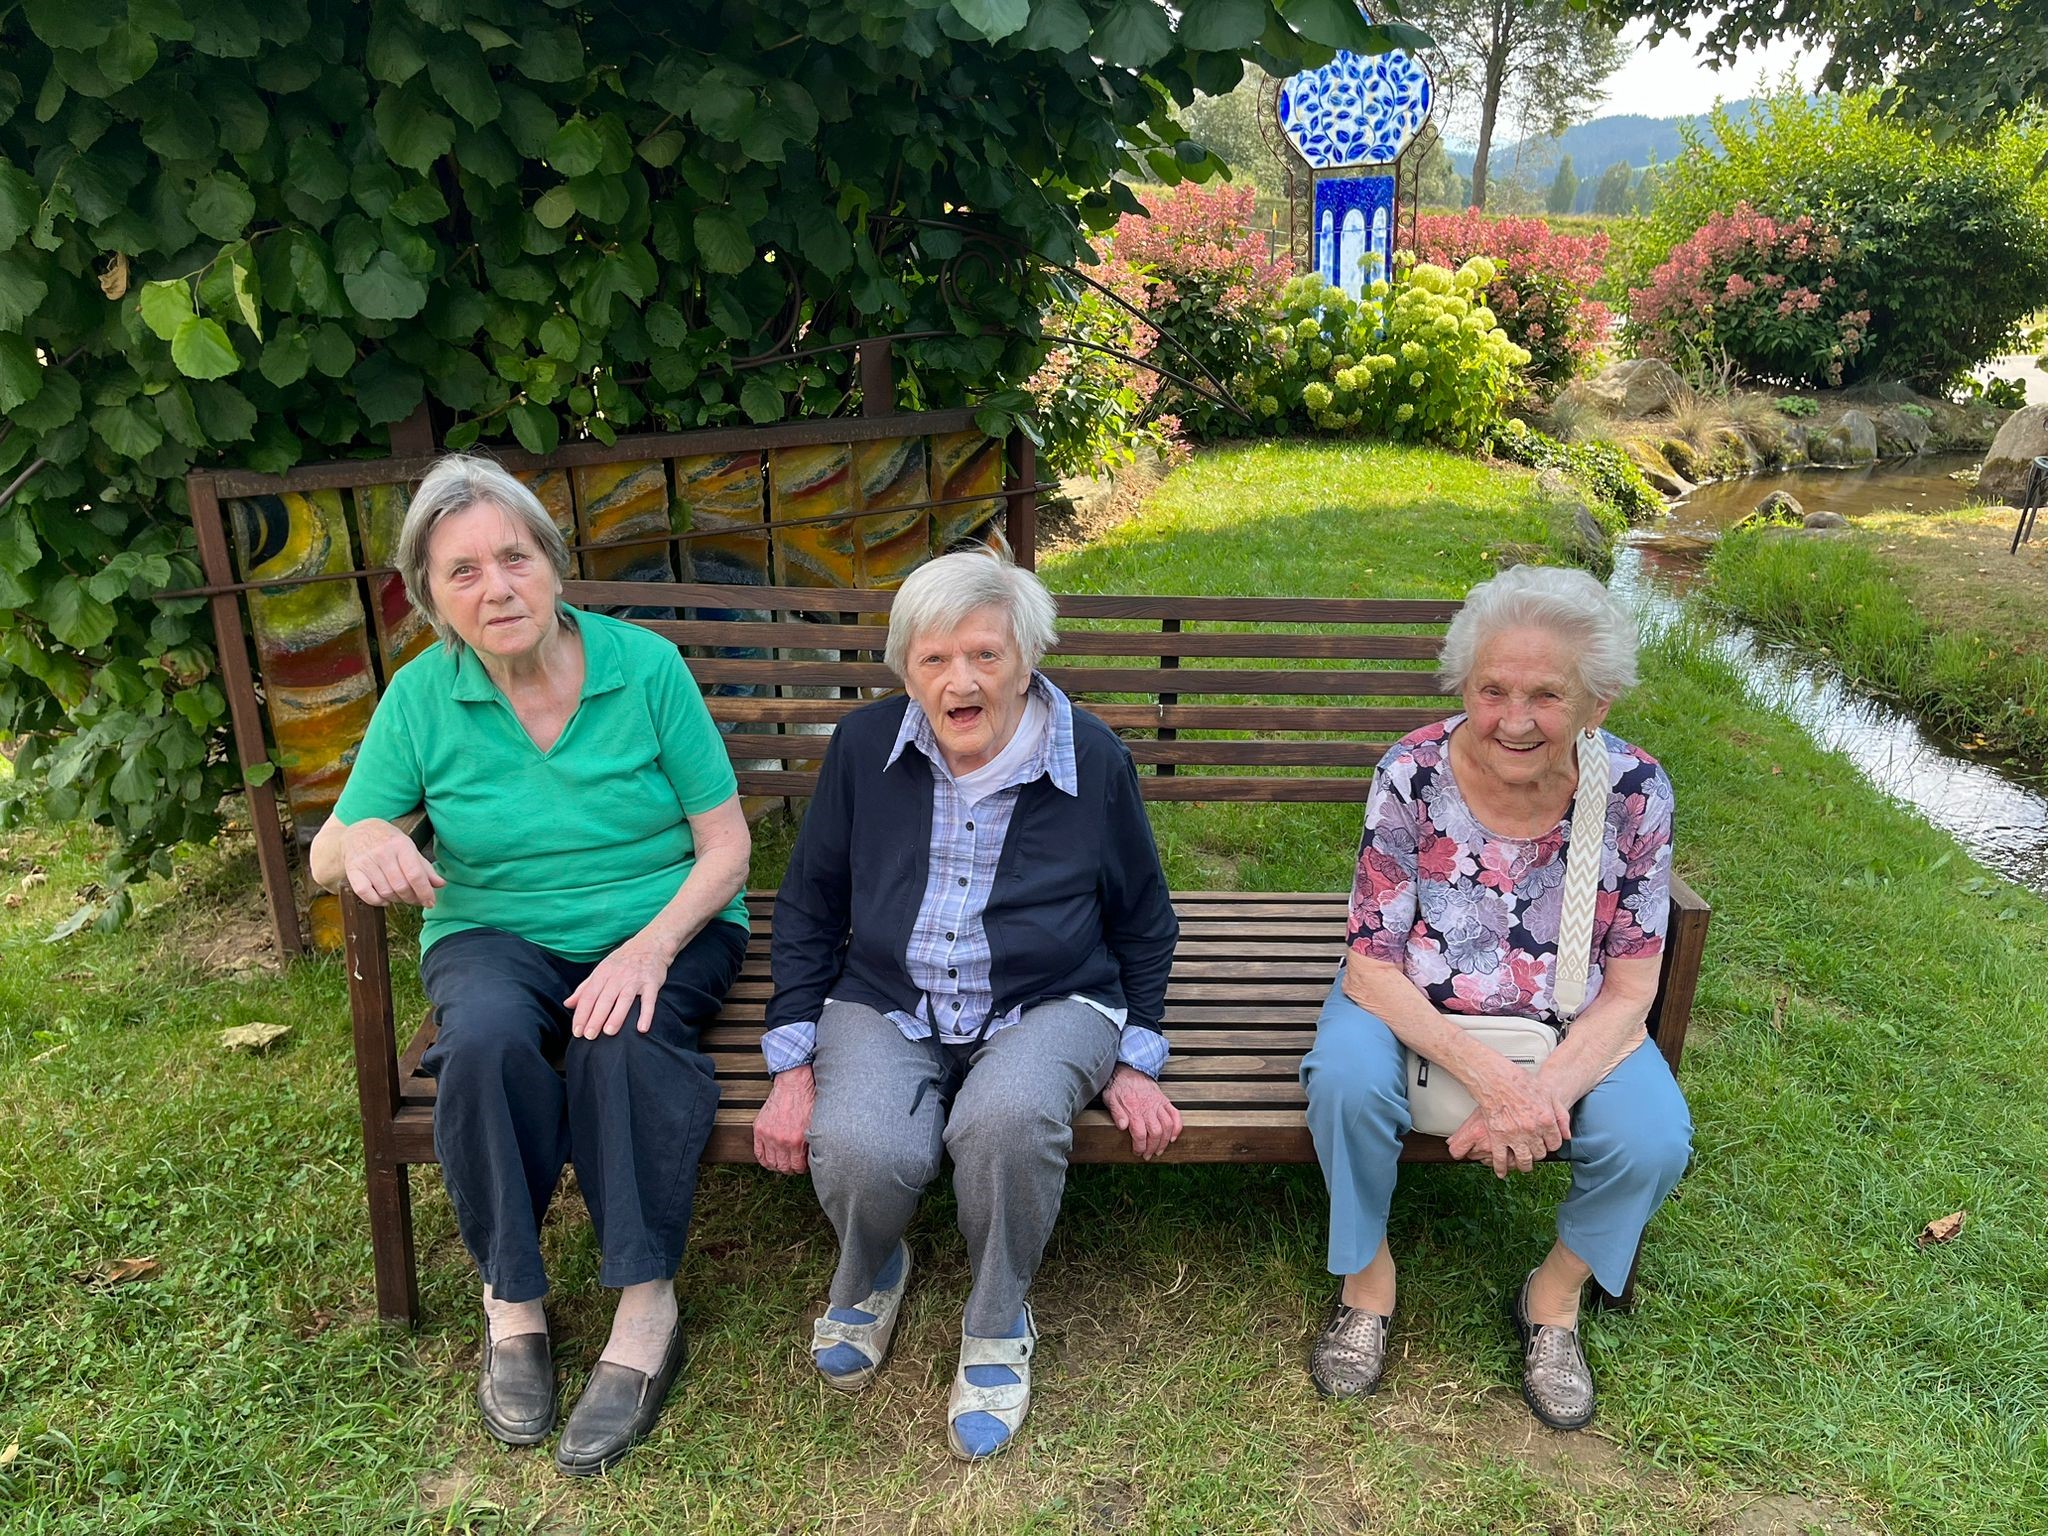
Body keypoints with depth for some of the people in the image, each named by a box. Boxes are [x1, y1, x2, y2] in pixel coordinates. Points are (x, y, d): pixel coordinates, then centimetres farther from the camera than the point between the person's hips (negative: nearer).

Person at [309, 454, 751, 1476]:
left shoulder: (645, 665, -8)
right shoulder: (421, 695, -2)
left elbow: (726, 845, -7)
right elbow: (324, 857, 3)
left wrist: (652, 946, -24)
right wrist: (366, 840, -23)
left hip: (662, 925, -1)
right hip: (497, 934, 2)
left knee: (619, 1039, -33)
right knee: (486, 1038, -31)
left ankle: (646, 1312, -19)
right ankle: (512, 1301, -11)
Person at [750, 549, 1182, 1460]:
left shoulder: (1092, 760, -5)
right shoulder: (864, 748, -2)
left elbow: (1143, 925, 9)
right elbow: (809, 908, 8)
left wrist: (1136, 1060, 3)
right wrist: (792, 1063, 2)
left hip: (1048, 1004, -1)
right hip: (885, 1004, 2)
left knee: (1008, 1120, -36)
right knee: (858, 1152, -30)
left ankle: (997, 1325, -3)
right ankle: (867, 1277, 11)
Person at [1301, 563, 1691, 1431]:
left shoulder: (1633, 792, -17)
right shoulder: (1412, 776, -21)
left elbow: (1629, 993, -12)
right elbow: (1372, 968, -19)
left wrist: (1541, 1095, -28)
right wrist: (1488, 1076, -33)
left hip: (1568, 1029, 2)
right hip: (1414, 1012, -1)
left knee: (1654, 1139, -24)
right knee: (1347, 1077, -31)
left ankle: (1555, 1294, 8)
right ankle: (1367, 1275, -1)